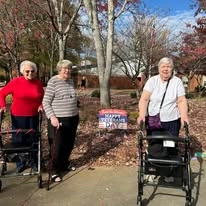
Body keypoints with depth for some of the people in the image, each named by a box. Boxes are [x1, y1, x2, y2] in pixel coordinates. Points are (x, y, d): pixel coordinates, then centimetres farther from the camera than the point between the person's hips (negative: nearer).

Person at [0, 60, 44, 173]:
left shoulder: (38, 83, -1)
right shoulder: (15, 82, -9)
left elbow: (43, 97, 12)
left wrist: (41, 105, -5)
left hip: (34, 116, 2)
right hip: (18, 117, -2)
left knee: (33, 140, 11)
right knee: (19, 140, 8)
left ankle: (35, 162, 26)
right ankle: (20, 164, 24)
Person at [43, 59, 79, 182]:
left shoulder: (71, 81, 9)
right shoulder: (53, 82, -11)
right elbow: (46, 102, -13)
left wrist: (76, 113, 21)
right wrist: (52, 117, -24)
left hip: (73, 118, 7)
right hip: (58, 119, -7)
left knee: (69, 144, 16)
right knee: (57, 146, 2)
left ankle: (64, 164, 37)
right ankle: (54, 171, 17)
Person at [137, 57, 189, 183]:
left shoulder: (177, 81, 0)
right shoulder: (152, 81, -2)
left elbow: (181, 101, -4)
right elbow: (144, 99, -10)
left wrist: (184, 116, -20)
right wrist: (142, 115, -23)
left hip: (172, 121, 1)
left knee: (171, 148, 8)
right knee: (153, 147, 4)